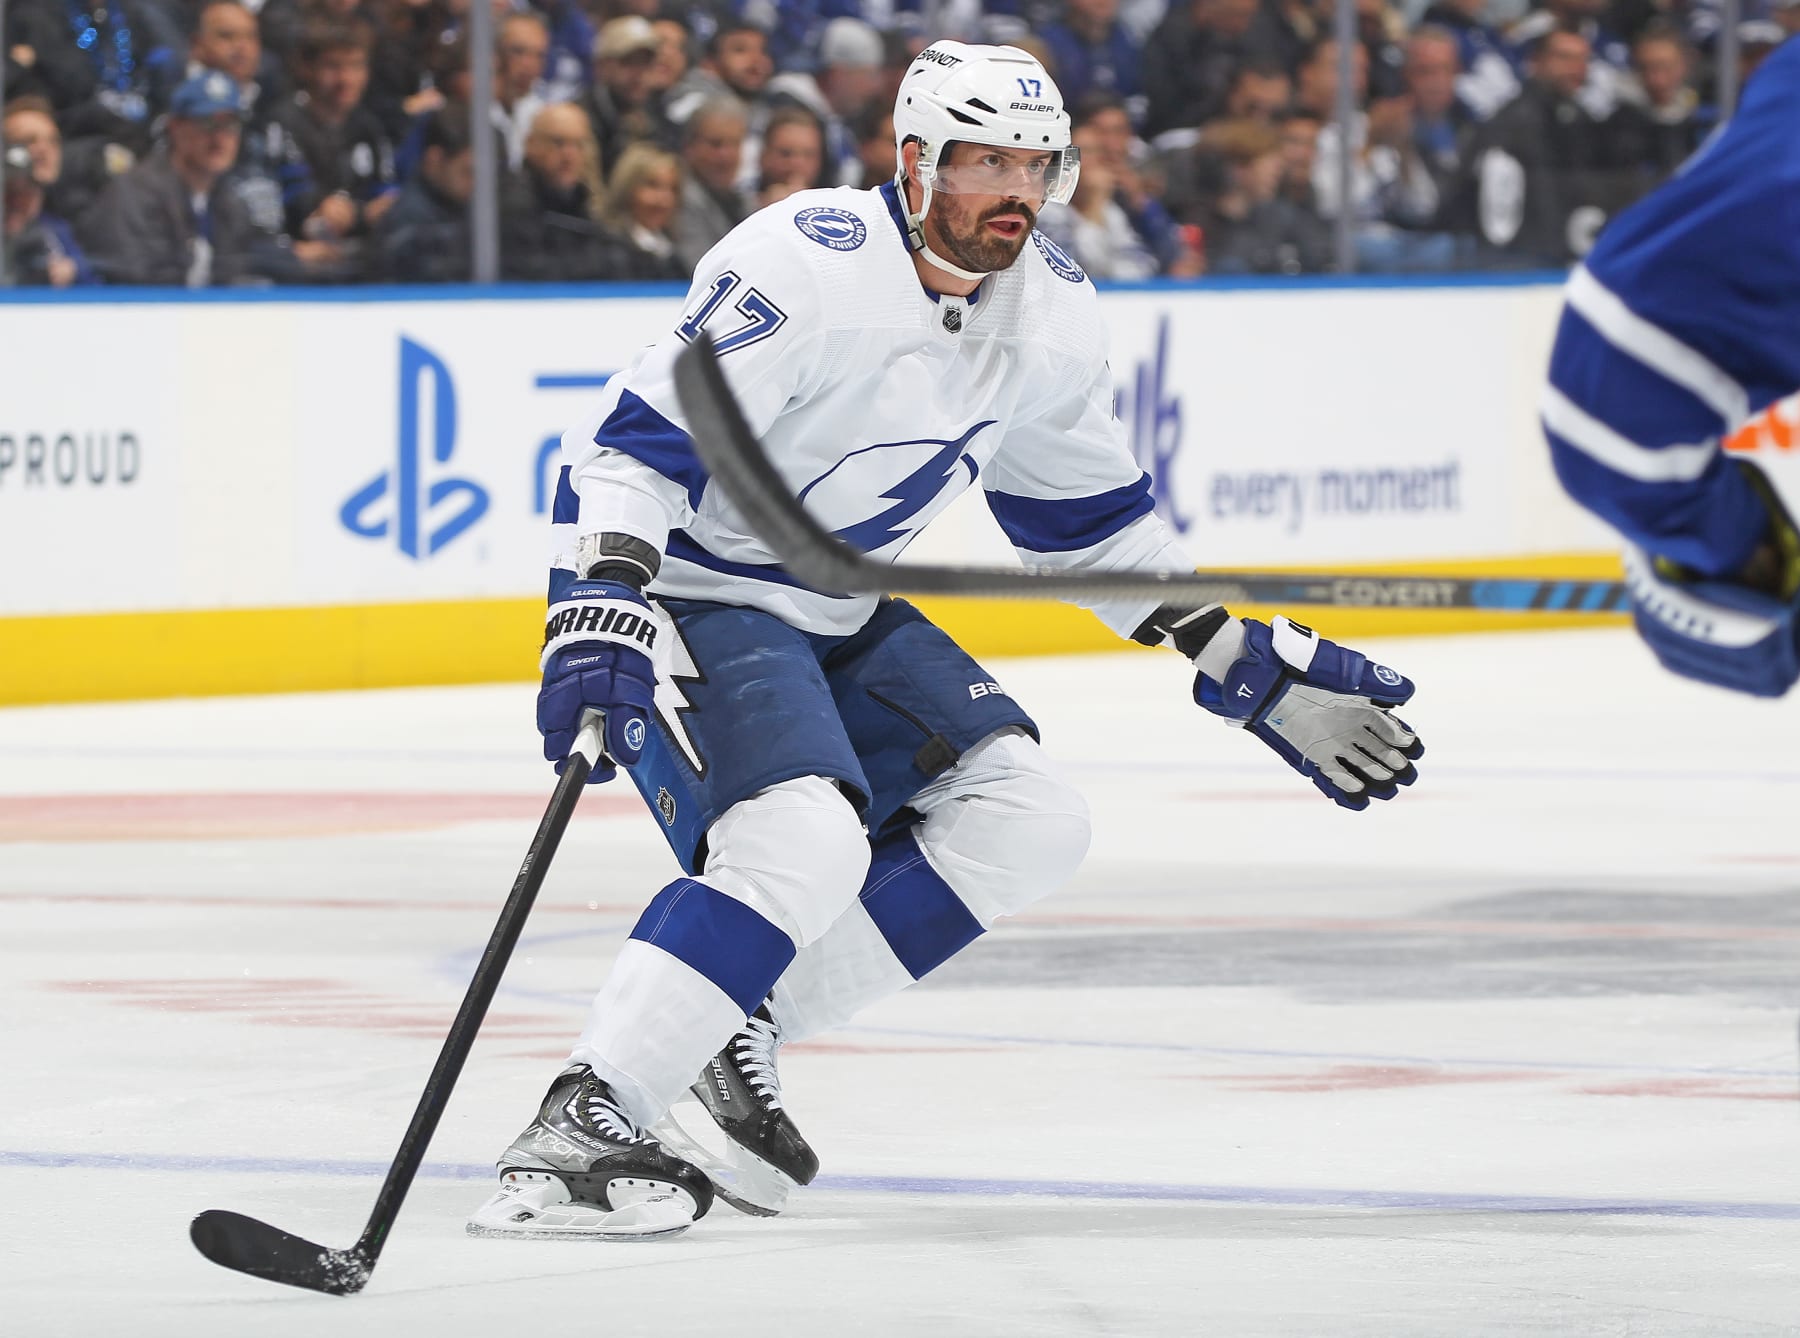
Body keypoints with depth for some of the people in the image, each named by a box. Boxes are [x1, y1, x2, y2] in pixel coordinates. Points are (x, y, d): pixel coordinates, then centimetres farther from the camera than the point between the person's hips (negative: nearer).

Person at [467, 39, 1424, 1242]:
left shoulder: (1052, 316, 1)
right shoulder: (807, 266, -24)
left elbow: (1092, 520, 15)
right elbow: (638, 441, -27)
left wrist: (1254, 670, 13)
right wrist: (604, 614, -41)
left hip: (848, 620, 8)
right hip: (699, 603, -8)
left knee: (1030, 821, -4)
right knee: (806, 841, -30)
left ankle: (739, 1035, -1)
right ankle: (578, 1127, -29)